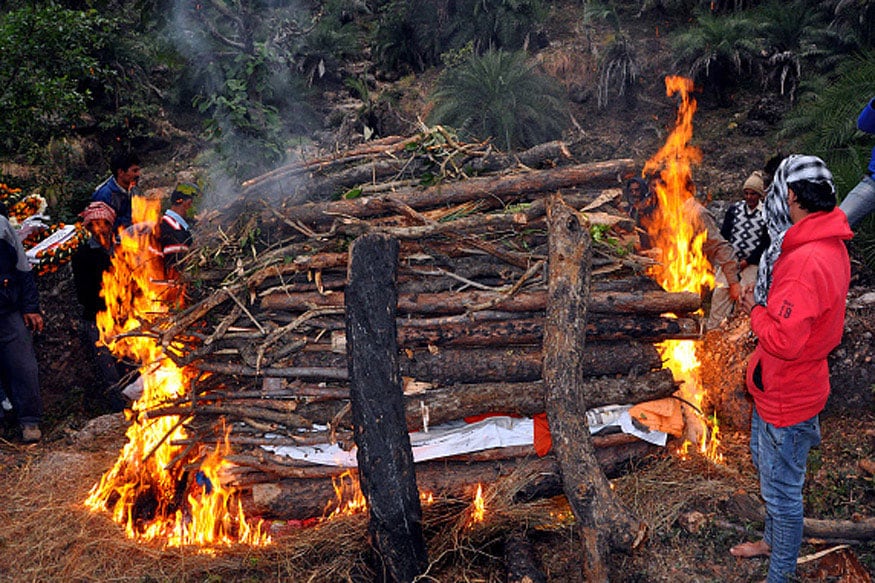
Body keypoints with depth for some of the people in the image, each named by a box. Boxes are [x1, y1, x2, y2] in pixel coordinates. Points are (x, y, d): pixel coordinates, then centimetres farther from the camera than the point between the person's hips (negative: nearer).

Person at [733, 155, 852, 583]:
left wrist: (755, 310, -16)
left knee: (782, 487, 7)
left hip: (787, 396, -10)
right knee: (766, 464, 28)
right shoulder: (829, 245, 2)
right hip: (778, 387, 10)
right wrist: (765, 302, -4)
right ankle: (773, 541, 49)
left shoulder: (806, 262, -31)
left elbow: (784, 340, -33)